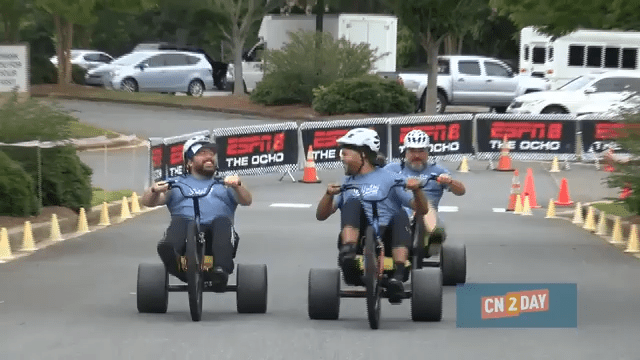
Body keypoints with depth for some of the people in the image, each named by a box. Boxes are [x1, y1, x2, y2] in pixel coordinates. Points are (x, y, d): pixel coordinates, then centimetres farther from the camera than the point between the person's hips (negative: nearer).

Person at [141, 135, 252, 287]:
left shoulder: (224, 183, 32)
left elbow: (246, 200, 14)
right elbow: (148, 201, 18)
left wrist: (237, 186, -8)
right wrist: (155, 190, -6)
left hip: (215, 229, 0)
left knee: (222, 221, -33)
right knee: (178, 221, -32)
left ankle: (222, 269, -54)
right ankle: (170, 253, -64)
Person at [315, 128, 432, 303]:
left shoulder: (389, 179, 11)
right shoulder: (345, 183, 22)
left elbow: (422, 209, 6)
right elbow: (321, 215, 13)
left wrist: (416, 190, -15)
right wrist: (329, 194, -7)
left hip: (386, 237, -1)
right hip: (357, 238, 1)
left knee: (400, 215, -30)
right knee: (352, 203, -21)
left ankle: (399, 275, -41)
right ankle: (348, 251, -44)